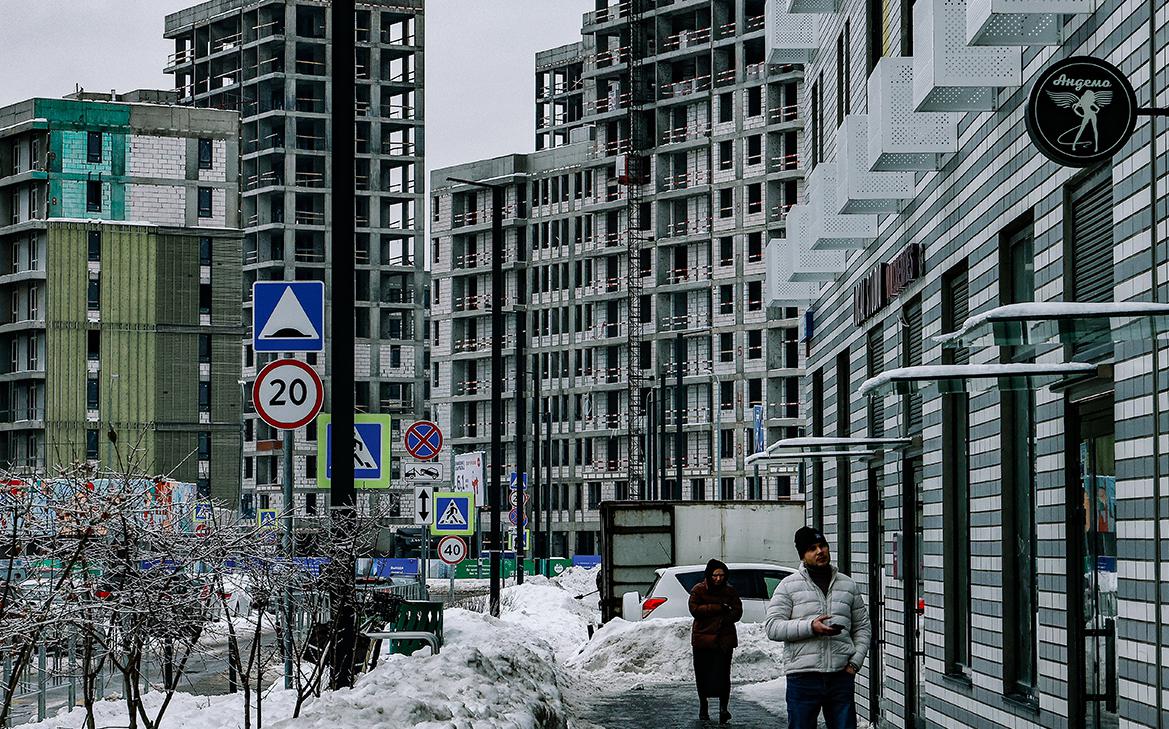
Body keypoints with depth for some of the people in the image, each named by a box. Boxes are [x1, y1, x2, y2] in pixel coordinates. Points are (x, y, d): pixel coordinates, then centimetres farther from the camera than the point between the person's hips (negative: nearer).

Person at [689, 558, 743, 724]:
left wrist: (724, 620, -14)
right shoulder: (698, 590, 2)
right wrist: (719, 608, -14)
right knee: (702, 674, 7)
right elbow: (695, 609, -10)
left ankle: (723, 707, -11)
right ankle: (703, 706, 25)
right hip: (702, 638, 0)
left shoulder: (729, 591, 7)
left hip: (724, 639, 0)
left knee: (722, 674, -11)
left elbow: (737, 612, 5)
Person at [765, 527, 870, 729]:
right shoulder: (789, 586, 2)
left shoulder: (848, 585, 13)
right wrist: (810, 627, -18)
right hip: (803, 679, -3)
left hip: (841, 676, 3)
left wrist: (855, 662, 3)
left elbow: (862, 627, 18)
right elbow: (772, 627, -5)